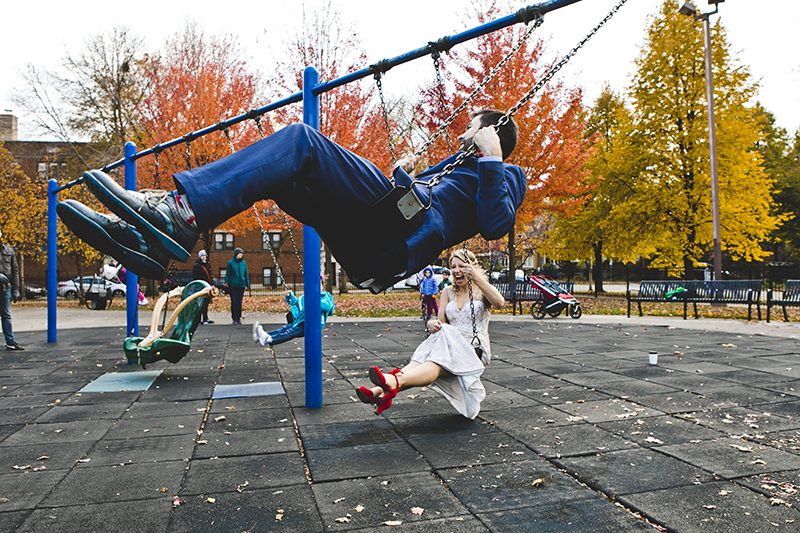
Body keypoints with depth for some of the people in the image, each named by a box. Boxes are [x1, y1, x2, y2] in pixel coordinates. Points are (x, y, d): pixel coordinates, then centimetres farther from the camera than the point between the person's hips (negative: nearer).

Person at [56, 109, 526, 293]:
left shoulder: (507, 176, 19)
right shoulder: (452, 164, 43)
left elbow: (497, 225, -5)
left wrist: (491, 157, -1)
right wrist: (403, 175, 26)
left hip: (412, 233, -8)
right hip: (367, 245, 8)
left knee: (301, 140, -21)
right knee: (276, 170, -2)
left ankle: (181, 214, -34)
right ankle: (149, 237, -15)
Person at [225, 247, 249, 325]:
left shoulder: (243, 263, 6)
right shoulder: (231, 262, -4)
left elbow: (246, 274, 10)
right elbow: (227, 273, -3)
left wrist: (247, 284, 7)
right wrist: (226, 282, -10)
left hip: (241, 285, 3)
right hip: (233, 285, -3)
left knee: (239, 302, 9)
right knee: (234, 302, -1)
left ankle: (238, 318, 16)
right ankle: (234, 318, 5)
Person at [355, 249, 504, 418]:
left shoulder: (481, 291, 4)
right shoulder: (448, 292, 18)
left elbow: (499, 303, -19)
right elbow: (441, 321, 9)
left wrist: (477, 277, -26)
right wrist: (432, 323, -16)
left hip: (476, 350, -4)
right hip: (452, 346, 5)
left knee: (437, 364, -36)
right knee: (419, 362, -29)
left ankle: (394, 382, -62)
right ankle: (381, 390, -52)